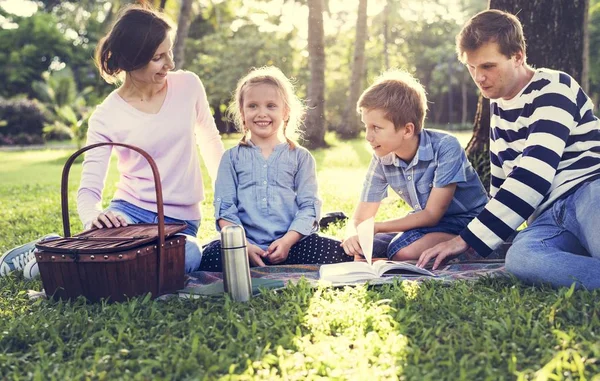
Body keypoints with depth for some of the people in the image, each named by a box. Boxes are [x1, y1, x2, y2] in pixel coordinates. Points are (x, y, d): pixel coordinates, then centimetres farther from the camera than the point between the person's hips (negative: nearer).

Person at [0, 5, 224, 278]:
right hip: (129, 210, -2)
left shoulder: (189, 85, -2)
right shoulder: (106, 118, -7)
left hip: (180, 219, 2)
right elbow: (89, 189, -9)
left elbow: (210, 141, 13)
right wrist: (94, 215, -33)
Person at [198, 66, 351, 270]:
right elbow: (224, 208, 5)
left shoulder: (301, 157, 14)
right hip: (246, 244, -1)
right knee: (211, 256, -33)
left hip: (292, 244, 1)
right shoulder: (232, 157, 15)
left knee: (339, 253, -27)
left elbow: (309, 206, 5)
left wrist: (287, 241, -12)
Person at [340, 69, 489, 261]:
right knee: (361, 250, -13)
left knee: (403, 250, -31)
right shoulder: (382, 160, -9)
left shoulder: (446, 147, -24)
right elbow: (359, 220, -7)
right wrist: (353, 236, -32)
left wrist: (375, 227, -22)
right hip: (429, 225, 6)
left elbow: (432, 214, -21)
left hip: (466, 223, -5)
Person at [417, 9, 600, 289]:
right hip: (551, 214, 6)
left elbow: (532, 178, -17)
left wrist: (468, 239, -18)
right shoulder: (498, 105, 19)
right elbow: (501, 179, 27)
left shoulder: (553, 90, -6)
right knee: (520, 258, -35)